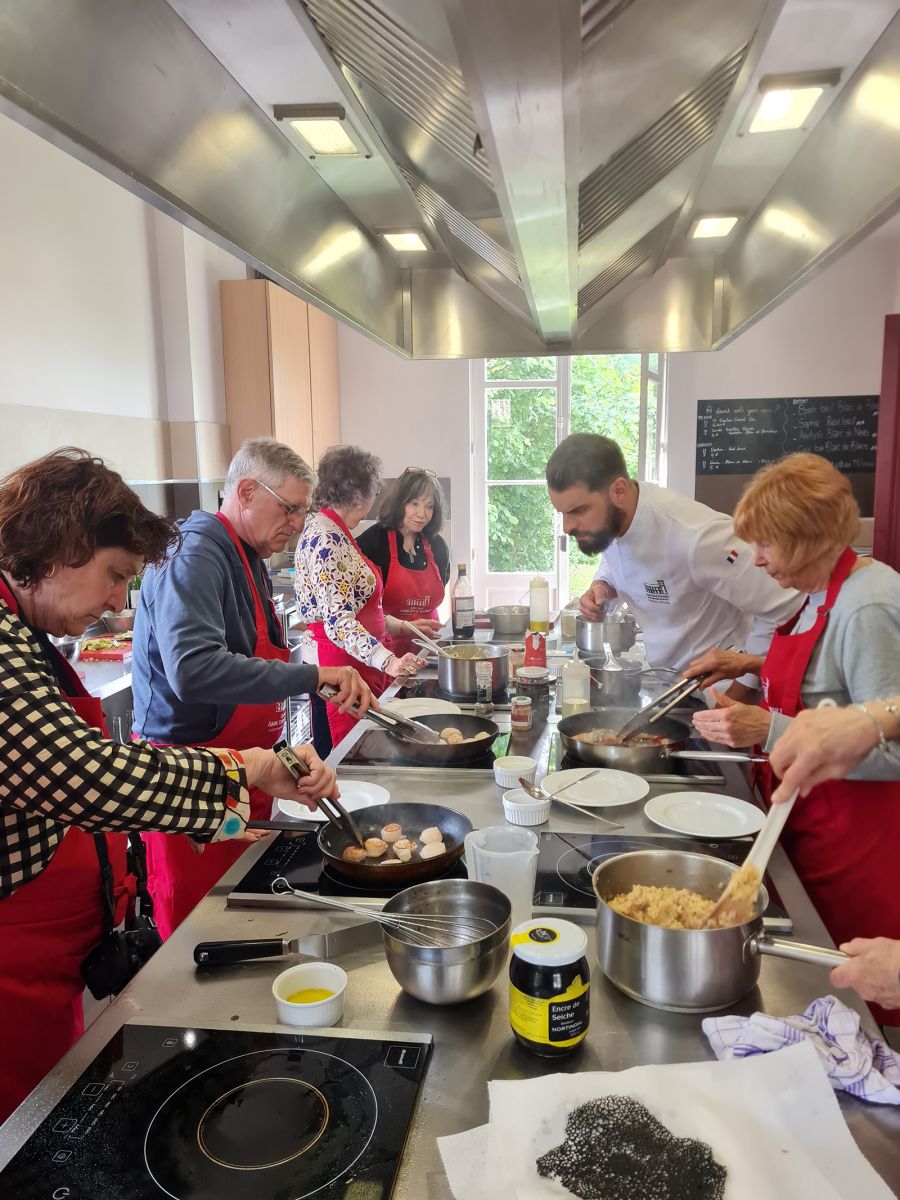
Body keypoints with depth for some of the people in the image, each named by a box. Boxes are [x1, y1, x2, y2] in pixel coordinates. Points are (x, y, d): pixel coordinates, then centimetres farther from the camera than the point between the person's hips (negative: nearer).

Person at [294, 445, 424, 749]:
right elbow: (338, 622, -26)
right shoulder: (326, 539, -18)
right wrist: (387, 660, -36)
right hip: (343, 667, -10)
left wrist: (401, 625, 23)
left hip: (363, 668, 10)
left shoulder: (330, 532, 14)